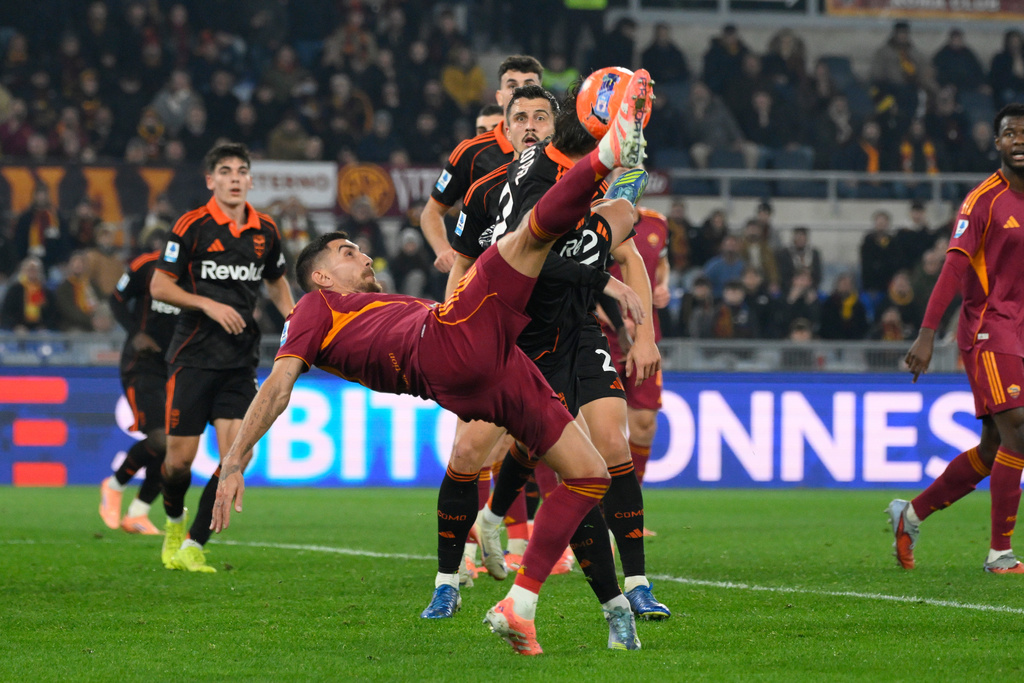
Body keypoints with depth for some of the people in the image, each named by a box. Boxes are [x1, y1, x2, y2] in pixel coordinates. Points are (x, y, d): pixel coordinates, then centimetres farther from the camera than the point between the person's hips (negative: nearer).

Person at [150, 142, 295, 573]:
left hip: (241, 360, 4)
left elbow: (277, 282, 26)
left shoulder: (265, 230, 8)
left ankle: (192, 548, -2)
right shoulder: (193, 226, -6)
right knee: (180, 457, -4)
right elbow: (159, 286, -6)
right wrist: (209, 304, -17)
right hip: (193, 355, -4)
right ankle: (174, 522, 28)